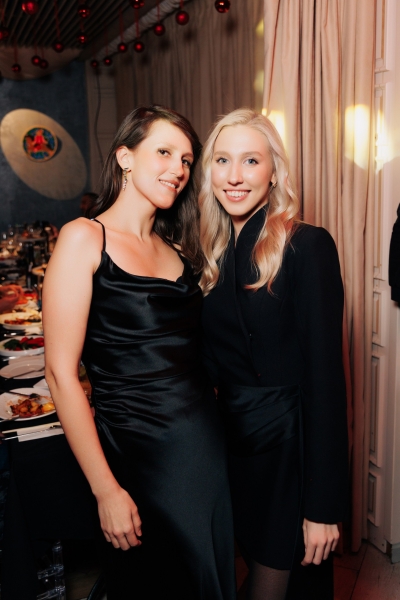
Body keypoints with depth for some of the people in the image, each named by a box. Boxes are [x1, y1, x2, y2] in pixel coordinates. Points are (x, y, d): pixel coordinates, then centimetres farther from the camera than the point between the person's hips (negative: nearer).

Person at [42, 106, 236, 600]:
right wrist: (106, 489, -12)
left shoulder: (177, 248, 11)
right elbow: (61, 373, -13)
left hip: (207, 443, 6)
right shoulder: (85, 238, -9)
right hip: (138, 451, -6)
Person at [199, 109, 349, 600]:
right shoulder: (216, 253, 5)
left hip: (289, 446, -6)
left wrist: (323, 504, -17)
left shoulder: (307, 246, -16)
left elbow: (324, 375, -18)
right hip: (234, 443, 6)